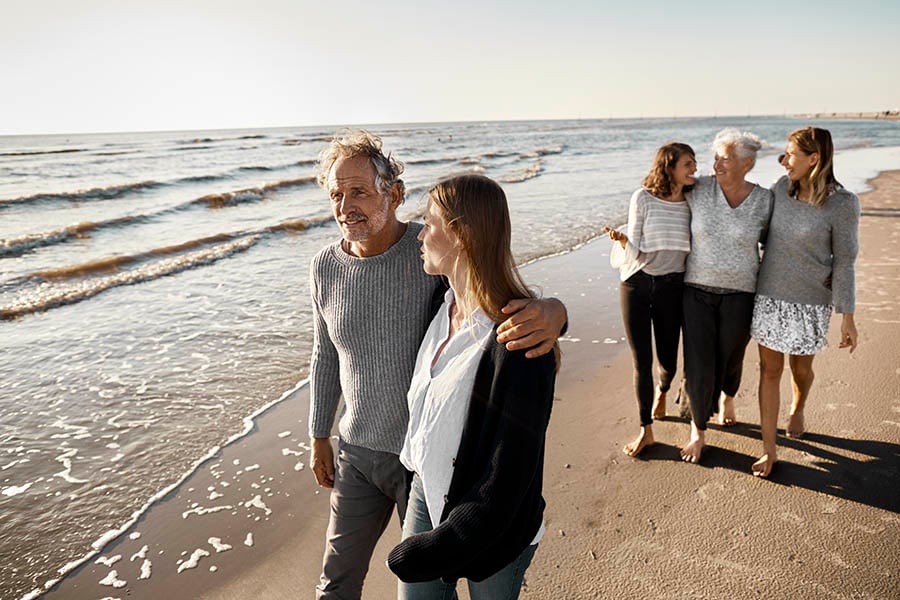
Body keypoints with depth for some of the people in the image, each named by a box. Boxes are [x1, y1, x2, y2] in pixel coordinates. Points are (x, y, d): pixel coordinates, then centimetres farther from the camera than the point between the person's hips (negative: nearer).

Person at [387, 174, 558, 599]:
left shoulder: (517, 342, -29)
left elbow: (510, 472, -25)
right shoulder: (446, 306, -5)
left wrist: (438, 548, -21)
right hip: (427, 493, 7)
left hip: (493, 530, -6)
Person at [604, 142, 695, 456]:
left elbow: (692, 248, 9)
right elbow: (634, 249, -9)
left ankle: (662, 391, 47)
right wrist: (621, 239, -28)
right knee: (641, 361, 2)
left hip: (671, 286, 3)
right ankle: (646, 430, 17)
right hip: (636, 285, -2)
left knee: (668, 359, 9)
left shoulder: (692, 202, 2)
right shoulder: (643, 198, -7)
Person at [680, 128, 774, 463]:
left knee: (730, 360, 16)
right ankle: (698, 432, 23)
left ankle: (727, 395, 54)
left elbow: (771, 240, 12)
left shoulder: (764, 201, -6)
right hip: (697, 291, 0)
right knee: (698, 367, -1)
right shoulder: (698, 190, -6)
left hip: (739, 294, 0)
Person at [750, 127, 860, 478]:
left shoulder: (841, 204, -14)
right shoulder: (782, 188, -2)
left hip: (809, 303, -3)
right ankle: (769, 450, 12)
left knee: (801, 368, 17)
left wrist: (847, 317, -9)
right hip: (769, 295, 3)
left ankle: (797, 411, 51)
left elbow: (844, 262, -10)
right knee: (769, 369, 4)